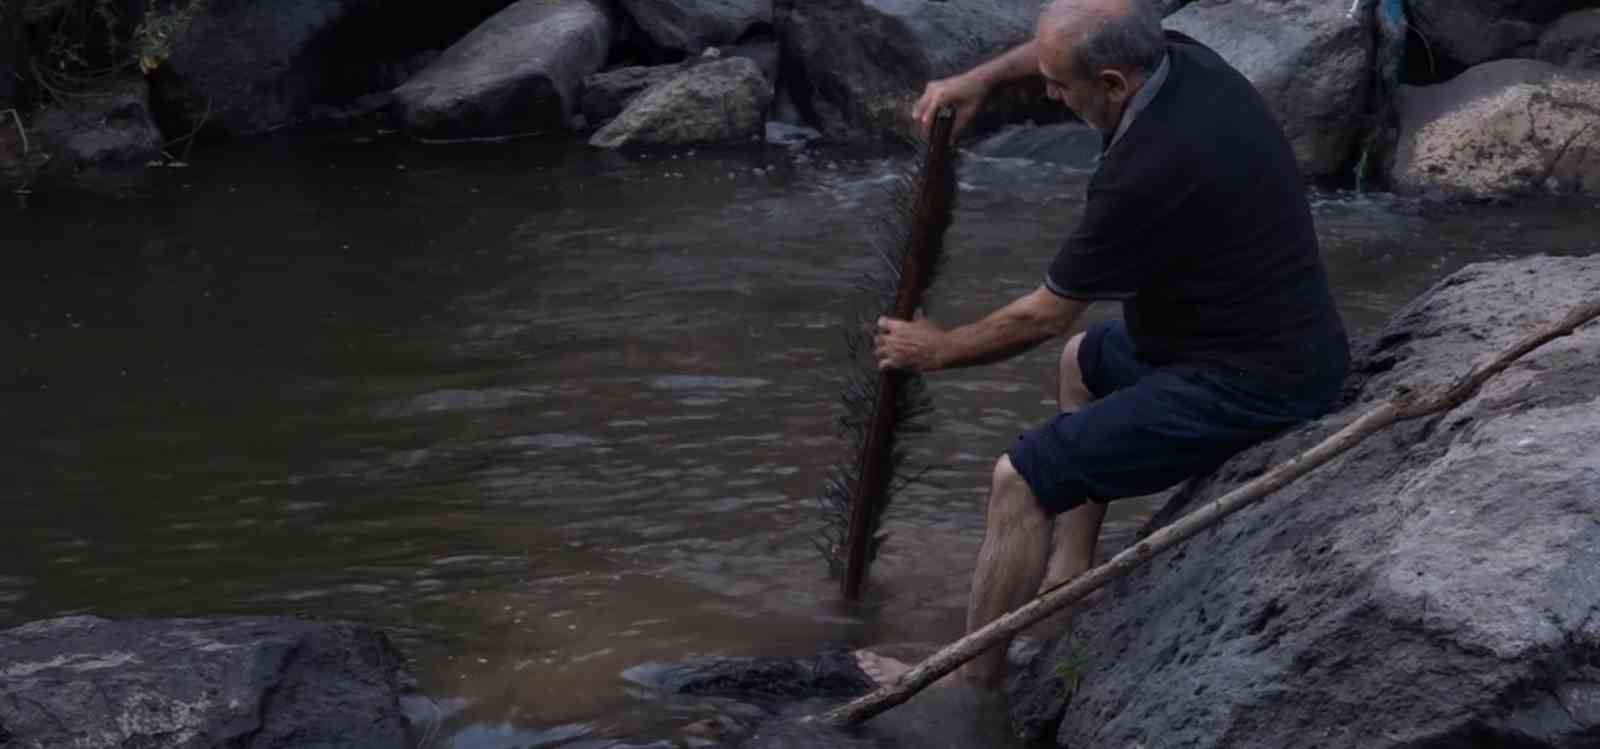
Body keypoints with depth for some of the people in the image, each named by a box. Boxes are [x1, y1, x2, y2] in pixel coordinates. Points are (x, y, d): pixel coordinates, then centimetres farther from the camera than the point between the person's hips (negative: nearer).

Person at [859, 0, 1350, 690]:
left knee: (1021, 479, -9)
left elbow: (1044, 317, -14)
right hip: (1293, 342, 10)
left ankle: (972, 685, 4)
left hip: (1249, 387, -10)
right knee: (1084, 363, 32)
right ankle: (1070, 577, 32)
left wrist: (938, 350, 2)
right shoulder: (1184, 60, -4)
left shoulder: (1145, 172, -28)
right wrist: (982, 77, 8)